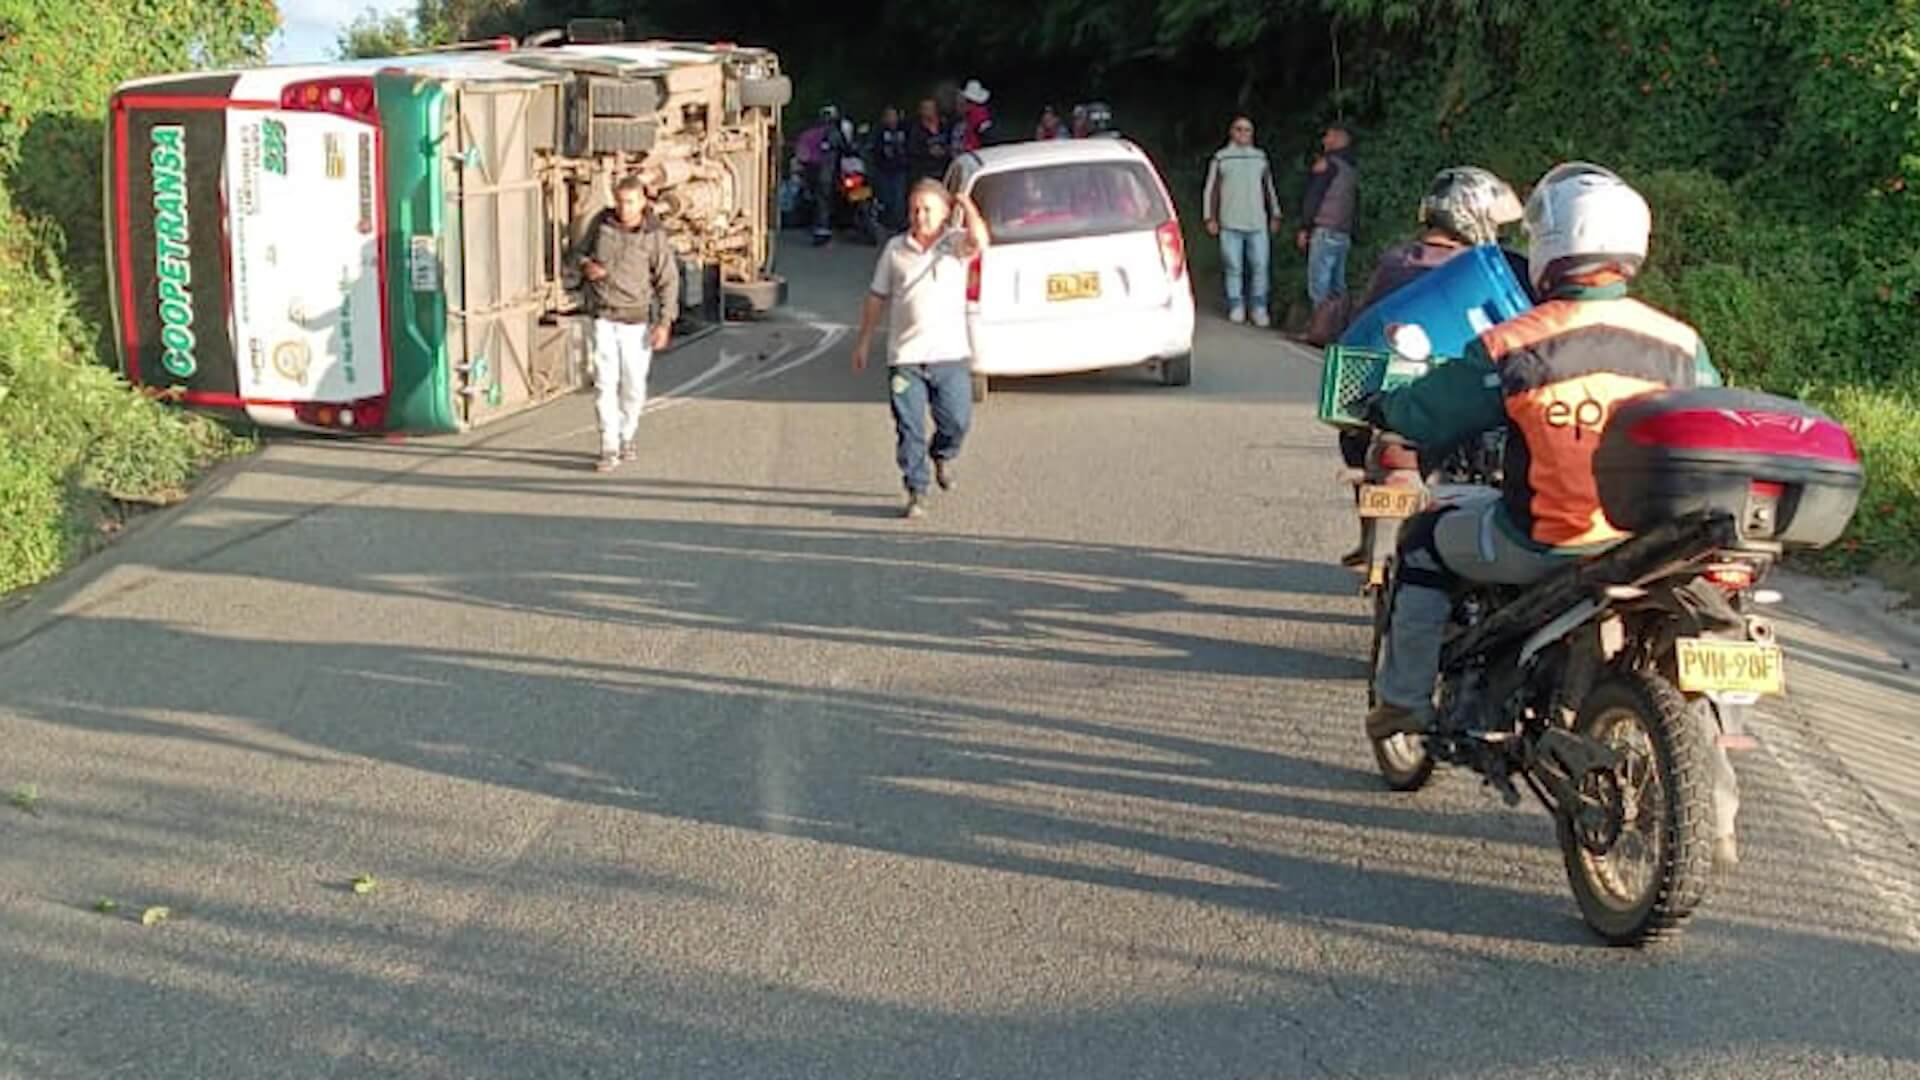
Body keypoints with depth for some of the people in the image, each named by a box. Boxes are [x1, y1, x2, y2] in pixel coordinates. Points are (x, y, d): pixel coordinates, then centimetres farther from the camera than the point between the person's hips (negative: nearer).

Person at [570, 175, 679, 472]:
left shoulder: (654, 235, -9)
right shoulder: (601, 222, -2)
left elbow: (668, 280, -6)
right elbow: (579, 251, 14)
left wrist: (665, 323, -13)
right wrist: (586, 266, -10)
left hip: (637, 319, -1)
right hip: (604, 316, 1)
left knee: (634, 384, 6)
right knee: (605, 380, -8)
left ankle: (626, 437, 29)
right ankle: (609, 448, -7)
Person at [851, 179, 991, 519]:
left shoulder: (956, 243, 2)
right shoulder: (895, 249, 9)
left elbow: (979, 241, -24)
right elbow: (876, 298, 15)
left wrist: (966, 204, -9)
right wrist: (863, 341, 14)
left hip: (950, 354, -1)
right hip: (905, 355, 1)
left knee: (957, 421, -3)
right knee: (909, 429, 0)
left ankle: (942, 456, 30)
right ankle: (917, 492, 11)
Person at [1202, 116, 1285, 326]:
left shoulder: (1260, 157, 13)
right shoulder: (1221, 158, 4)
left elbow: (1269, 188, 20)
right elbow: (1211, 190, 5)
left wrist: (1275, 215, 17)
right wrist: (1211, 218, -1)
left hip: (1258, 223, 2)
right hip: (1230, 224, -2)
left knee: (1260, 267, -3)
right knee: (1234, 268, -2)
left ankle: (1259, 309, 4)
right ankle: (1236, 308, 5)